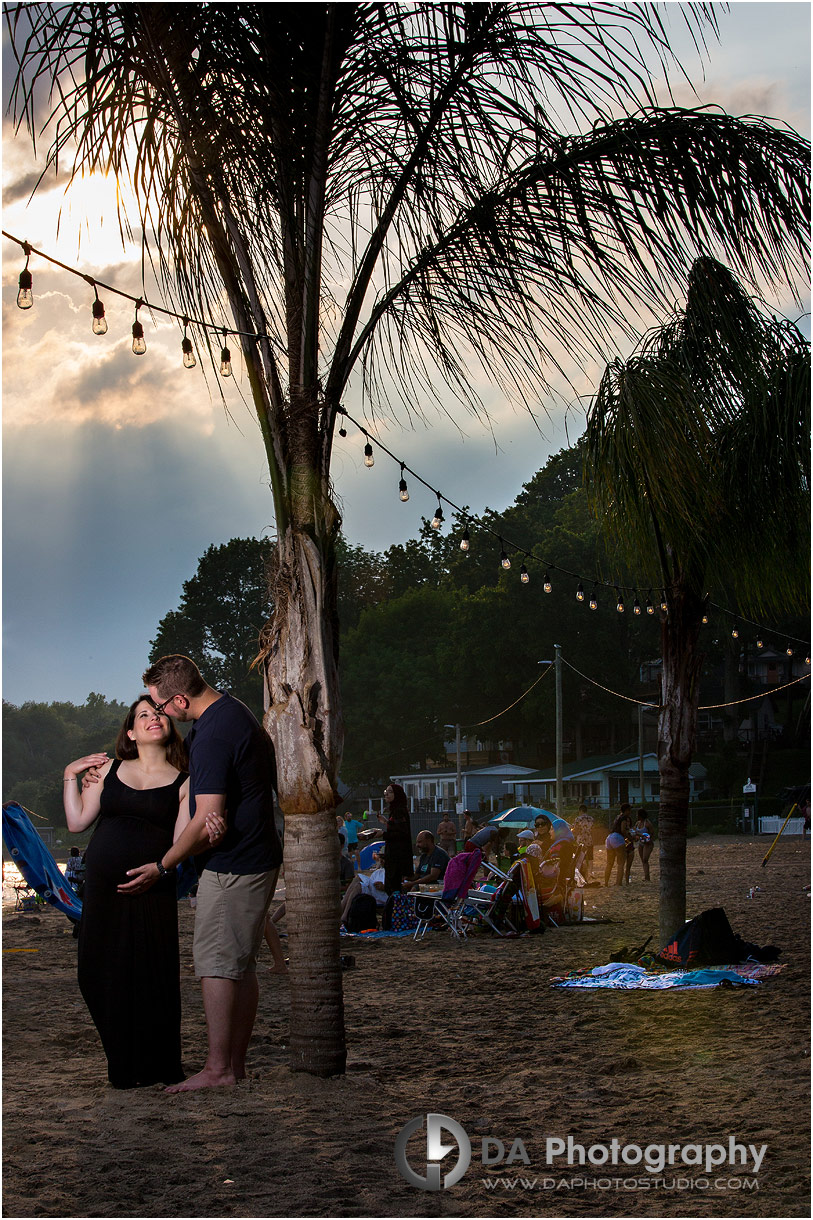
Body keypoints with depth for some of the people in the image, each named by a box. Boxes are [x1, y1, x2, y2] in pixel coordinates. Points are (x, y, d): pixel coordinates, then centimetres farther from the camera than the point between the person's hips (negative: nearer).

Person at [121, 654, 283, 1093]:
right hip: (257, 858, 10)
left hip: (231, 866, -10)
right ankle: (236, 1064, 18)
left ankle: (217, 1068, 0)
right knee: (241, 965, 12)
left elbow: (207, 820, -23)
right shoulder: (233, 709, 11)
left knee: (216, 965, -4)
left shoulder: (213, 736, -22)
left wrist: (161, 866, -11)